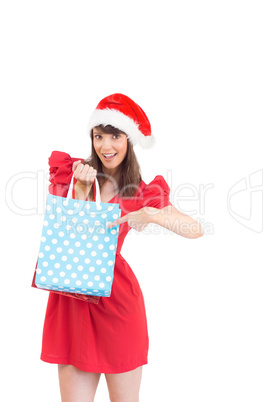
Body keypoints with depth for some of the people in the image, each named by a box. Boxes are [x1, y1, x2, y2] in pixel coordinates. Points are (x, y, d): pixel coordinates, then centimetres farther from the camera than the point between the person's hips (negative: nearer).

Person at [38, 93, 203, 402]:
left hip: (116, 297, -1)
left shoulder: (141, 192, 3)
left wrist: (152, 215, -22)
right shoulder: (77, 175, 7)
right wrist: (81, 190, -11)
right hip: (73, 296, 1)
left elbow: (196, 229, -9)